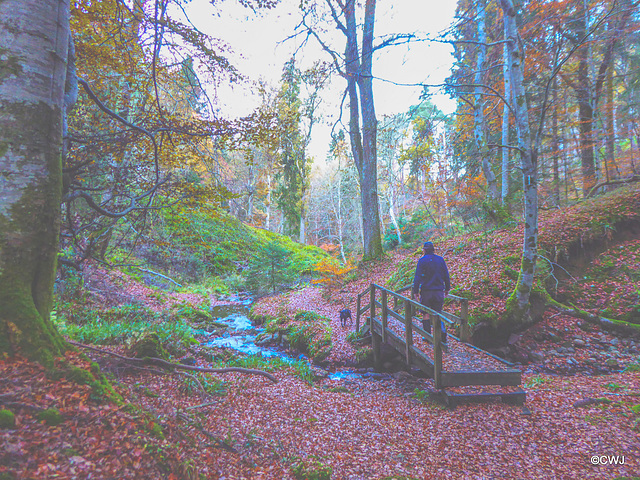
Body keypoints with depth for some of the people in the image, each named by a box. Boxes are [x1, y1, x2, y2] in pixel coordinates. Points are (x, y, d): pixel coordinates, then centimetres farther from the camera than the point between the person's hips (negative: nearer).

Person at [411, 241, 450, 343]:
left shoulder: (422, 260, -7)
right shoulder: (441, 260, 5)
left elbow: (417, 277, -10)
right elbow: (446, 276, 9)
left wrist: (415, 291, -5)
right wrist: (447, 288, 21)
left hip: (426, 291, -3)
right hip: (439, 291, 3)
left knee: (426, 314, 7)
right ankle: (443, 331, -9)